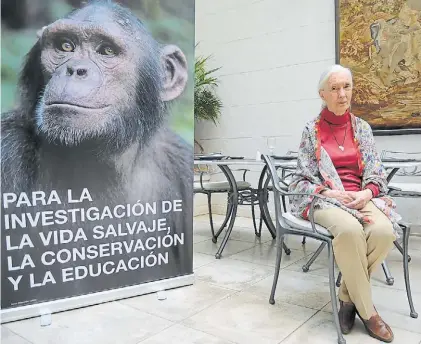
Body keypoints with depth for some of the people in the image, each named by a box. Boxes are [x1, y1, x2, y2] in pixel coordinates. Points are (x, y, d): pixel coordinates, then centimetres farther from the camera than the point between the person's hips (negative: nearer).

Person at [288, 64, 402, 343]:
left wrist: (367, 193, -12)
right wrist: (329, 193, -16)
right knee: (349, 230, -36)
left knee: (384, 231, -30)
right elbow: (302, 180, 0)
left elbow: (377, 174, 9)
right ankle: (367, 309, -14)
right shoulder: (311, 130, 3)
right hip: (325, 200, -3)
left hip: (362, 197, 3)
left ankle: (348, 296, -8)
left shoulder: (362, 127, 12)